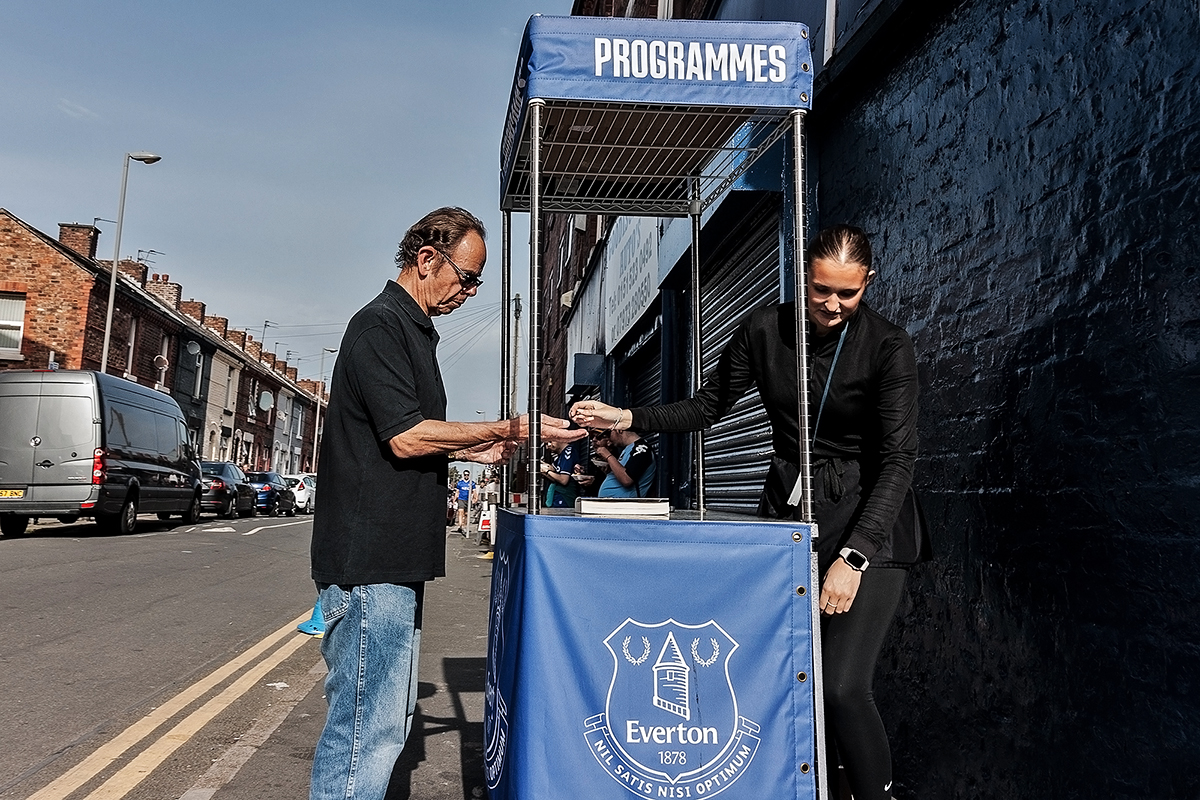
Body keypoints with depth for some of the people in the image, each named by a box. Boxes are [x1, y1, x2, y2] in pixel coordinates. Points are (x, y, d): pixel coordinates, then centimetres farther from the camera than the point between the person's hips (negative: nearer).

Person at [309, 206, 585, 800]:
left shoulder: (414, 330, 20)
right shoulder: (380, 324, -11)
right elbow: (406, 438, -19)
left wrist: (476, 451, 14)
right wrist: (509, 429, -15)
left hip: (394, 558, 10)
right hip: (370, 557, -10)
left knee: (388, 717, 16)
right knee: (368, 723, -6)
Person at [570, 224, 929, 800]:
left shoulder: (887, 347, -12)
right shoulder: (764, 331, -1)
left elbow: (898, 459, -16)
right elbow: (708, 406, 8)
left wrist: (853, 557, -26)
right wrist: (628, 418, -6)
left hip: (869, 522, -4)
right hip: (788, 513, 4)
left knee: (842, 686, -15)